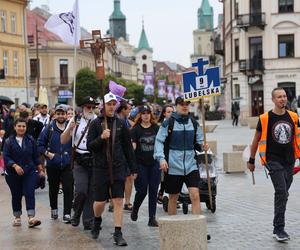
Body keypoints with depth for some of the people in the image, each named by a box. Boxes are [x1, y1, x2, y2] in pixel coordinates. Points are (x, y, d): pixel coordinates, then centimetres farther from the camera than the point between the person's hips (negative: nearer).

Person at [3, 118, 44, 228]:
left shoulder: (31, 140, 5)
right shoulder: (9, 141, -1)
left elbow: (36, 157, 9)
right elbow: (6, 157, -7)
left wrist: (40, 170, 7)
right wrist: (15, 166, -21)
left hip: (30, 172, 0)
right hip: (13, 174, 0)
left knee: (29, 193, -11)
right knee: (16, 195, 9)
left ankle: (31, 218, -18)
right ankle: (17, 217, 23)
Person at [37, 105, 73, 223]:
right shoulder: (49, 129, 0)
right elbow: (40, 144, 5)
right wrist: (47, 153, -7)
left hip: (67, 165, -1)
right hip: (52, 165, 1)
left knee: (68, 189, -8)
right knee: (53, 189, 15)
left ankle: (67, 214, -1)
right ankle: (54, 209, 34)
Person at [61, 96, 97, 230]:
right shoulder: (75, 121, 6)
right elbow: (63, 141, 4)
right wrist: (70, 128, -12)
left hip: (95, 160, 0)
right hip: (79, 161, 0)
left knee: (91, 193, 2)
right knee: (81, 190, -11)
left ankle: (88, 221, 12)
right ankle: (76, 215, 15)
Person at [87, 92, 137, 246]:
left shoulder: (121, 124, 6)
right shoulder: (96, 123, 1)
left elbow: (128, 147, 11)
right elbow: (89, 146, -3)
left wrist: (133, 168, 11)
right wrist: (101, 137, -21)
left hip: (118, 168, 1)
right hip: (101, 168, -1)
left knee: (118, 201, -4)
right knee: (100, 201, 4)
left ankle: (118, 234, 2)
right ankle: (97, 222, 35)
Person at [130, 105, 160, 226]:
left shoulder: (156, 128, 7)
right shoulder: (136, 129, -2)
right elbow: (132, 146, -8)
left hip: (154, 163, 3)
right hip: (141, 163, -2)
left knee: (153, 191, 1)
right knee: (142, 190, 0)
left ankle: (152, 218, 7)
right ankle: (135, 210, 29)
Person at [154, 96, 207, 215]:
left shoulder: (194, 123, 8)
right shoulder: (168, 123, -3)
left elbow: (199, 142, 15)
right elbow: (159, 141, -5)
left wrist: (202, 146, -8)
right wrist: (161, 158, -18)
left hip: (191, 165, 2)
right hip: (173, 166, -2)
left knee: (195, 195, -11)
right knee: (173, 197, 11)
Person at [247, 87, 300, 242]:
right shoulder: (265, 118, -6)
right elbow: (256, 140, 4)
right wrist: (251, 160, 8)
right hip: (273, 161, -5)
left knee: (283, 194, 12)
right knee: (281, 192, -15)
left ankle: (277, 227, 25)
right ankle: (279, 229, -10)